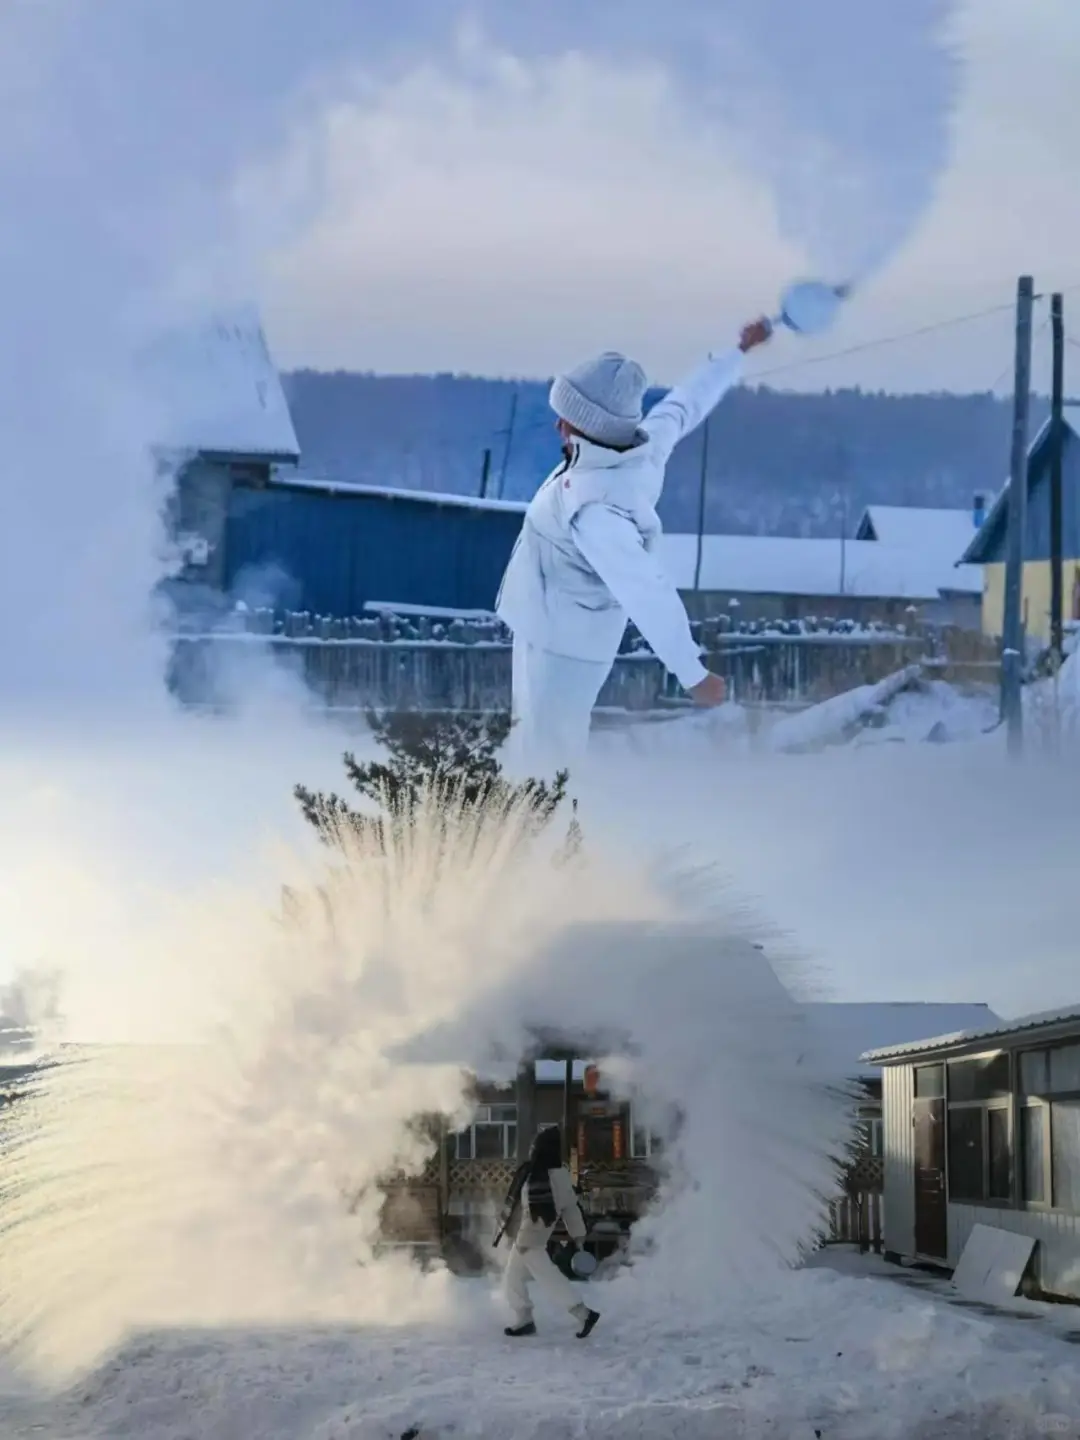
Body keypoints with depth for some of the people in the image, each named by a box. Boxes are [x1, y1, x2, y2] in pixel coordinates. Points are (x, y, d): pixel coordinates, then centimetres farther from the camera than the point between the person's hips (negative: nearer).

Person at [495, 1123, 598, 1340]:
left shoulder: (539, 1178, -28)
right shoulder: (559, 1173, 2)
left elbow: (536, 1214, -28)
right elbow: (571, 1206, 9)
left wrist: (525, 1240, -21)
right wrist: (578, 1233, 16)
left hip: (529, 1239, -10)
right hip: (529, 1238, 10)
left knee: (548, 1279, -5)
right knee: (514, 1276, 19)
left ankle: (583, 1313, -5)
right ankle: (524, 1320, 25)